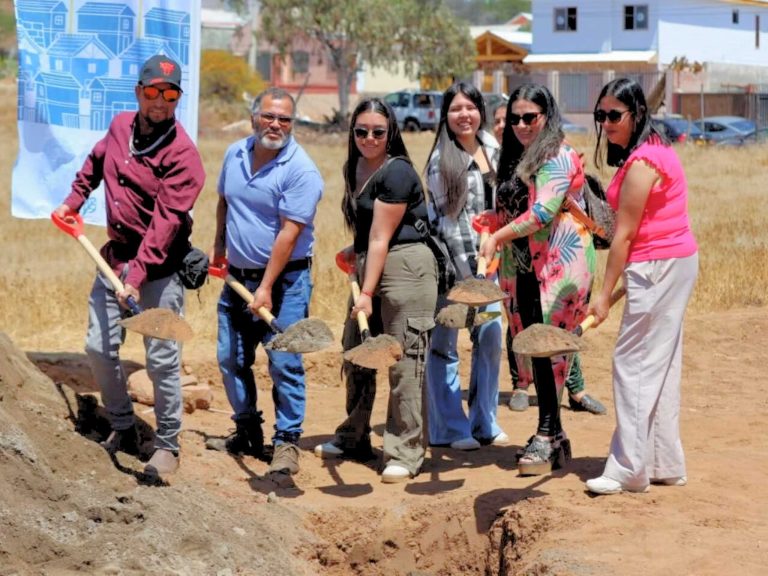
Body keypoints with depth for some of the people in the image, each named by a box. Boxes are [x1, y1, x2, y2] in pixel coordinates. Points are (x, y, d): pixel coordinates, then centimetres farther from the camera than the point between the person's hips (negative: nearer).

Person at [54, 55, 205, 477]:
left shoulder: (182, 153, -18)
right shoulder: (120, 126, 3)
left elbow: (166, 222, -25)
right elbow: (95, 164, 25)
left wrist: (136, 276, -32)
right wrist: (72, 202, 21)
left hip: (160, 268, -6)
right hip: (115, 256, 7)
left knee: (162, 360, -4)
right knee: (99, 348, 10)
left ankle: (167, 446, 12)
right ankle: (123, 429, 28)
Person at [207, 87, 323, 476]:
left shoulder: (301, 171, -17)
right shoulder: (235, 154, 4)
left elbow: (288, 233, -21)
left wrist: (266, 288, -24)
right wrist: (218, 245, 25)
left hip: (284, 280, -6)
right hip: (237, 276, 7)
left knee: (284, 364, -6)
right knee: (231, 359, 10)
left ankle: (286, 442, 3)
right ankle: (247, 433, 24)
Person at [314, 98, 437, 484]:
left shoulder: (396, 173, -15)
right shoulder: (355, 168, 11)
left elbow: (380, 239, -18)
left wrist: (367, 293, -19)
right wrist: (354, 251, 15)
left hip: (404, 267, -10)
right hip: (369, 266, 10)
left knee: (403, 362, -8)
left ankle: (405, 454, -4)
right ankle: (353, 439, 30)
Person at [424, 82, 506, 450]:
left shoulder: (491, 149, 8)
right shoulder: (442, 160, -11)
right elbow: (448, 218, -13)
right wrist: (466, 271, -16)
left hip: (487, 257, 6)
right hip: (451, 259, -6)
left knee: (490, 338, 9)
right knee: (445, 344, 1)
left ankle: (484, 423, 20)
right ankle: (450, 429, 9)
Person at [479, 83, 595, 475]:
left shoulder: (559, 157, -9)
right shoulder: (515, 159, 18)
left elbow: (542, 211, -20)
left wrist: (498, 237, -20)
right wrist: (491, 221, 9)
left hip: (559, 265, -8)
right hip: (523, 267, 8)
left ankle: (546, 438, -10)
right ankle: (554, 436, 15)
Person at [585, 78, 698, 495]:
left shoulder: (641, 163, -18)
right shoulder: (654, 150, 13)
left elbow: (625, 234, -17)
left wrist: (605, 293, -15)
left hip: (659, 267, -10)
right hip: (674, 262, 10)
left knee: (634, 363, -6)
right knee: (660, 366, 14)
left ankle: (630, 469, -3)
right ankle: (665, 464, 20)